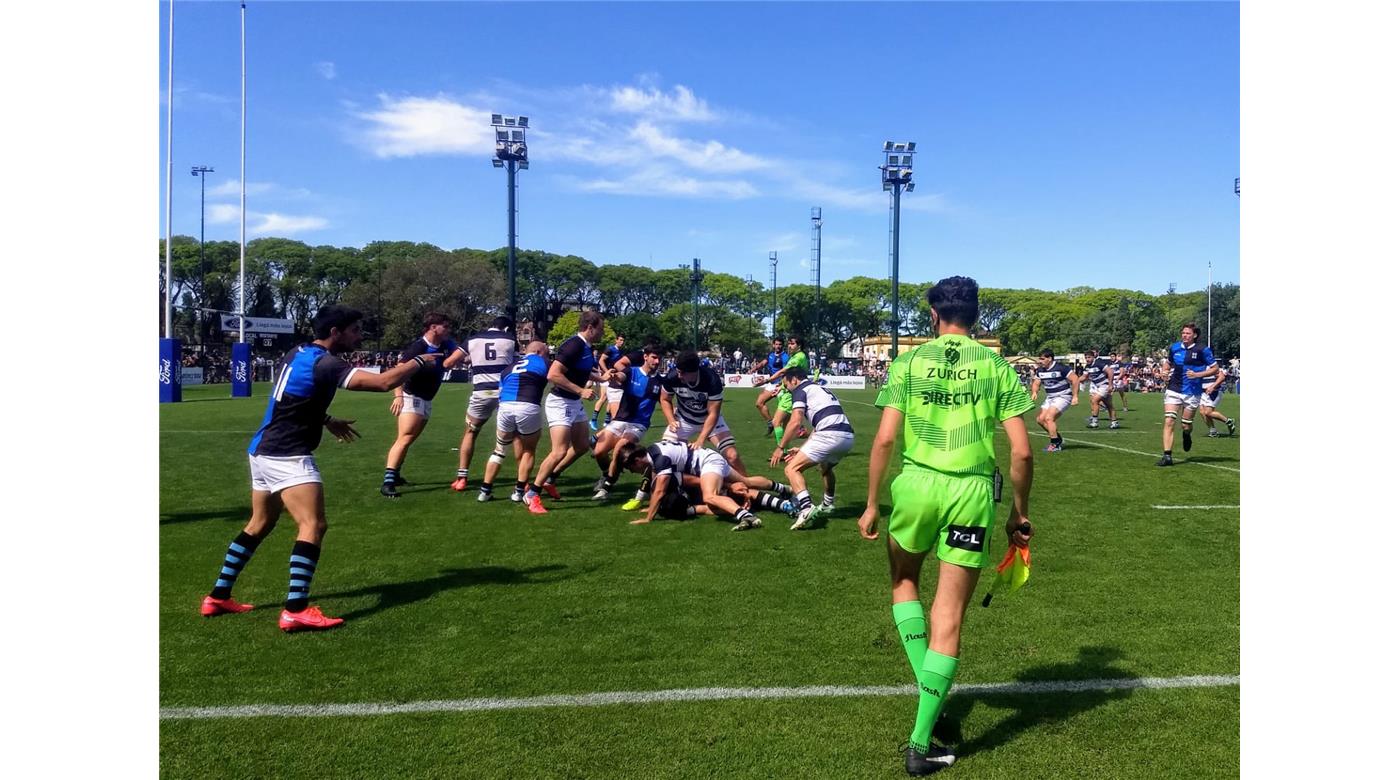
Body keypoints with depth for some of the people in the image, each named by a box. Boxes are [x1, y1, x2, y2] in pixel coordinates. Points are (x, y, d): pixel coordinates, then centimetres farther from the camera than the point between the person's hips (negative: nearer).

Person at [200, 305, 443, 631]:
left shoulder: (297, 354, 10)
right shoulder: (325, 364, -19)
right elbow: (384, 382, -28)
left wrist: (327, 420, 24)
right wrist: (419, 362, -13)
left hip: (263, 451, 10)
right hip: (287, 457, -10)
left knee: (259, 525, 20)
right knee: (313, 526, -14)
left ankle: (218, 597, 27)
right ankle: (295, 611, -19)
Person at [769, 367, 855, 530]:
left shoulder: (800, 390, 7)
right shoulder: (821, 389, 32)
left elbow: (796, 423, -6)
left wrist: (780, 447, 4)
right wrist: (803, 449, 34)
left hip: (830, 435, -9)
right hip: (849, 436, 9)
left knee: (791, 469, -5)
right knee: (826, 467, 37)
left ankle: (806, 508, -23)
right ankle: (828, 505, 48)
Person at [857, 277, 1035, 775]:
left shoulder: (908, 362, 2)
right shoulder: (997, 366, 4)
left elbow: (884, 440, -4)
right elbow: (1022, 451, 0)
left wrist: (871, 504, 4)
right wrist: (1020, 512, 12)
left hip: (917, 483, 0)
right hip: (973, 492, 0)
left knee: (904, 580, 28)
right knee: (949, 617, 6)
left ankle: (927, 686, 20)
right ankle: (920, 744, 10)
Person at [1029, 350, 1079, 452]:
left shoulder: (1060, 368, -19)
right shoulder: (1040, 370, 3)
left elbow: (1075, 379, -17)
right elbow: (1036, 383, 12)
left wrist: (1075, 396, -19)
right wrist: (1034, 392, -12)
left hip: (1063, 397, -8)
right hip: (1050, 397, 8)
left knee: (1048, 418, -20)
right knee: (1040, 419, 3)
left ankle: (1055, 444, -8)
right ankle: (1058, 439, 21)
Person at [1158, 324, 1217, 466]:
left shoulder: (1202, 350, -6)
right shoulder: (1174, 348, 5)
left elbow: (1214, 369, -1)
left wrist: (1198, 374, -15)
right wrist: (1166, 373, 3)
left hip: (1192, 393, -2)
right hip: (1173, 390, 2)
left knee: (1186, 426, 7)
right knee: (1168, 421, -12)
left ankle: (1186, 435, 46)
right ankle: (1167, 455, -12)